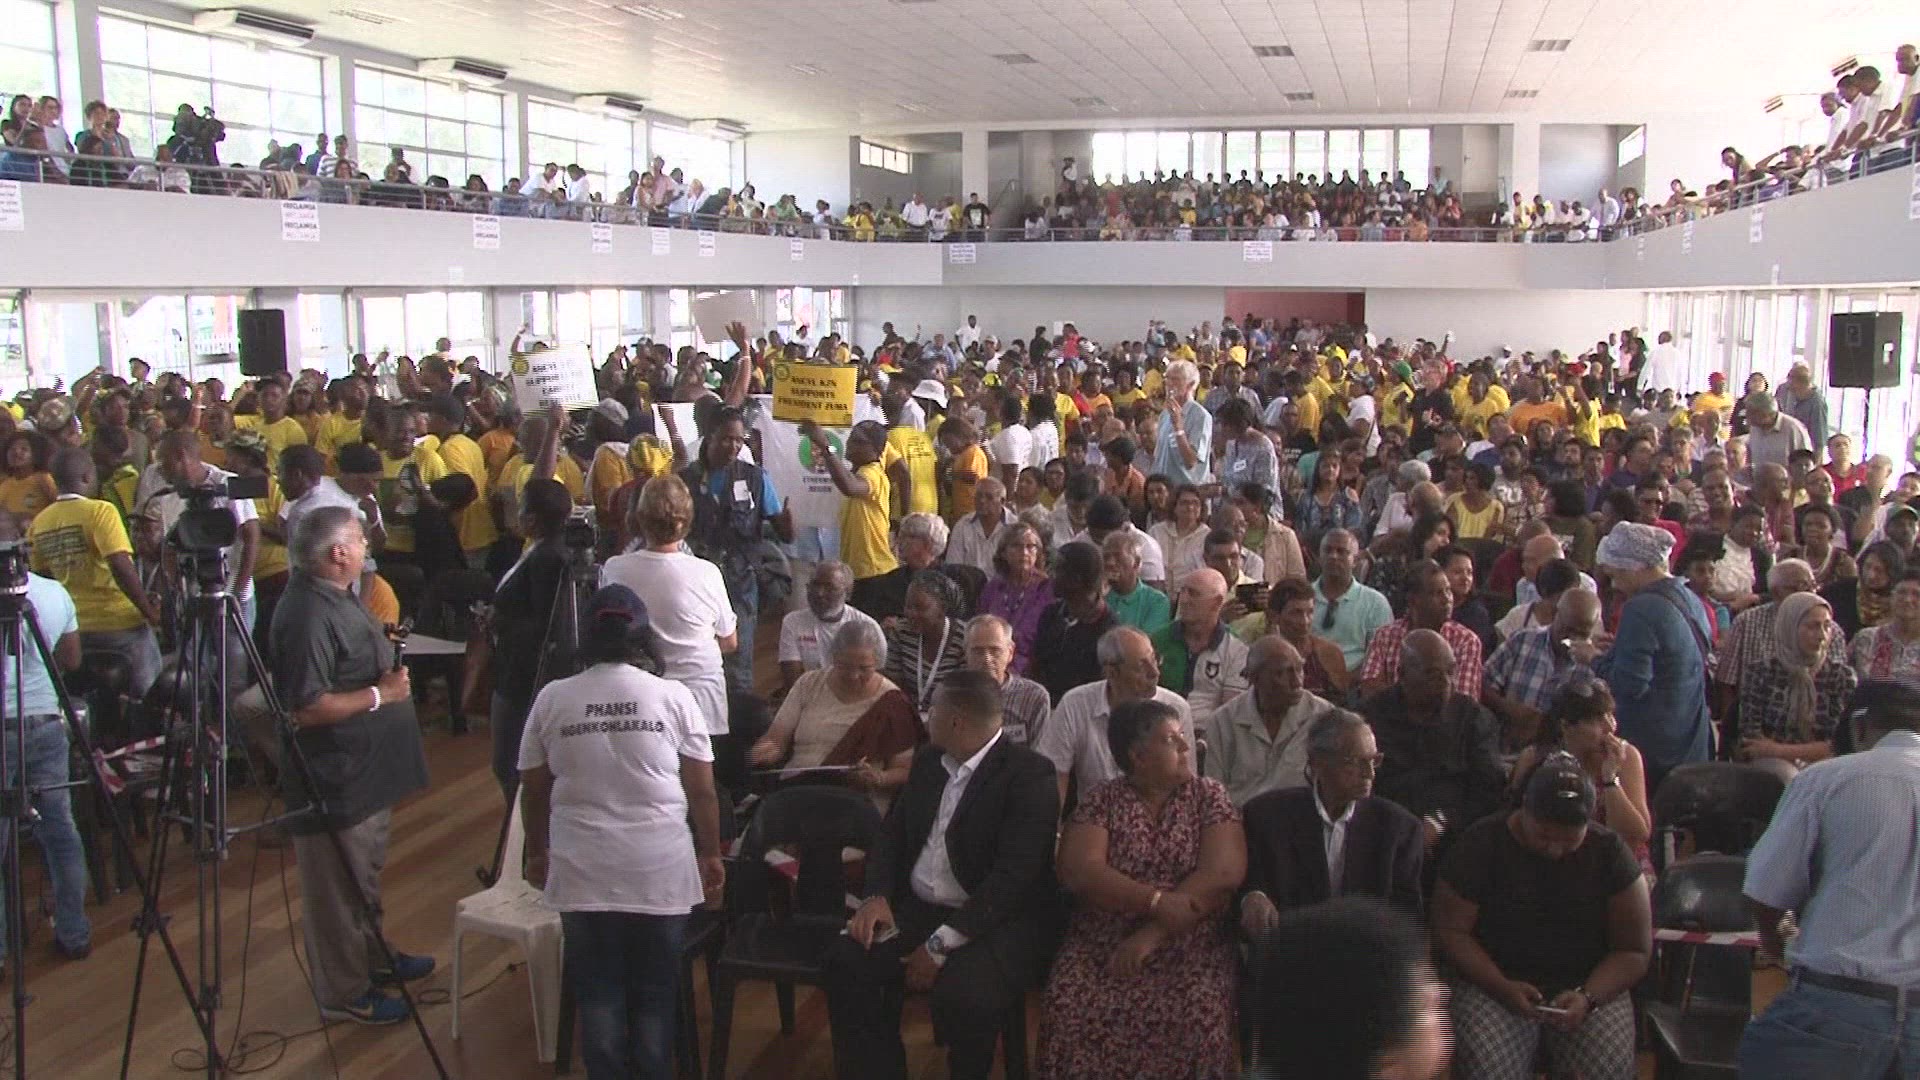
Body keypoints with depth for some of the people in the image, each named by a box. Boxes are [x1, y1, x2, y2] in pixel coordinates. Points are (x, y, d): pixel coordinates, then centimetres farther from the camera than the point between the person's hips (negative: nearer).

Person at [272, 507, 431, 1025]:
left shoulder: (335, 595, 7)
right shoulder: (307, 615, -26)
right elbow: (308, 707, -29)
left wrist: (388, 665, 7)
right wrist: (380, 694, -22)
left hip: (364, 769, 11)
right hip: (334, 777, -11)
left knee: (364, 874, 25)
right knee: (339, 886, 5)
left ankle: (372, 958, 42)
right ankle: (344, 992, 19)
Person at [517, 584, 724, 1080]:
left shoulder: (552, 698, -2)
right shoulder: (673, 696, -5)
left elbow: (533, 789, 6)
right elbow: (702, 790, -1)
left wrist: (537, 853, 21)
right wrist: (711, 855, 12)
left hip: (583, 872, 1)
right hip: (661, 870, -1)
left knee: (598, 989, 13)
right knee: (655, 992, 13)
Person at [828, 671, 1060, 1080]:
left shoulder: (1030, 774, -14)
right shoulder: (928, 759, 10)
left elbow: (1013, 875, -21)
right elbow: (893, 832, 15)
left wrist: (941, 944, -23)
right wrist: (878, 896, -5)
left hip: (998, 921, -6)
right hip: (918, 908, 6)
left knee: (963, 997, -32)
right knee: (845, 962, -17)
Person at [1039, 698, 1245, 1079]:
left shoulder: (1209, 796, 3)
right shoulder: (1100, 800, 3)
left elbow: (1224, 874, -9)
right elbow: (1079, 872, -10)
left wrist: (1152, 934, -17)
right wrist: (1156, 902, -22)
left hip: (1188, 945, 0)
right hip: (1101, 943, 0)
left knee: (1202, 1015, -27)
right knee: (1071, 1005, -26)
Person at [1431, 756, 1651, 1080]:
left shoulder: (1609, 852, -1)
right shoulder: (1479, 846, -5)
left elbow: (1634, 951, 1)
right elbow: (1451, 931, -4)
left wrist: (1588, 997, -16)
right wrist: (1502, 987, -18)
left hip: (1592, 988, 2)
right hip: (1494, 983, -2)